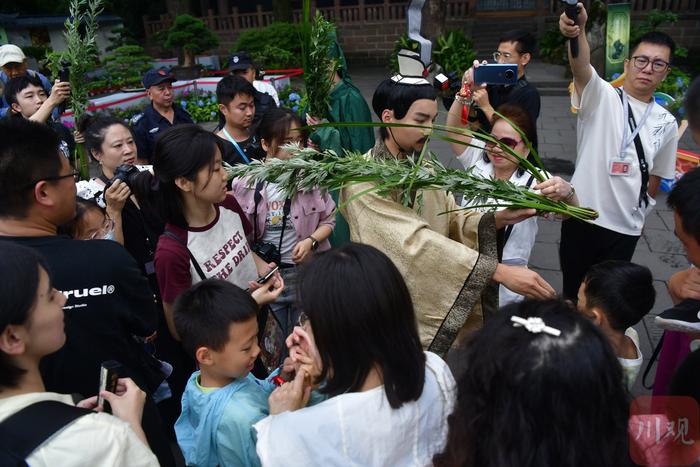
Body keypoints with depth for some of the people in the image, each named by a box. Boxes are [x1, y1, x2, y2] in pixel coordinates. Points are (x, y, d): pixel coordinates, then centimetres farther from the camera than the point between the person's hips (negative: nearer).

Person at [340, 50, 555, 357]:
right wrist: (501, 272, -36)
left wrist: (498, 219, -17)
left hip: (433, 306, 7)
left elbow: (452, 222, 2)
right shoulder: (365, 180, -22)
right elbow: (416, 242, -32)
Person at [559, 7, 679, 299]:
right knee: (573, 287, 14)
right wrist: (578, 31, -49)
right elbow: (582, 68, -29)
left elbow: (656, 176, 15)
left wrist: (641, 211, 16)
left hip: (626, 227, 3)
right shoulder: (601, 97, -7)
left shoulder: (666, 123, 5)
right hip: (583, 217, -3)